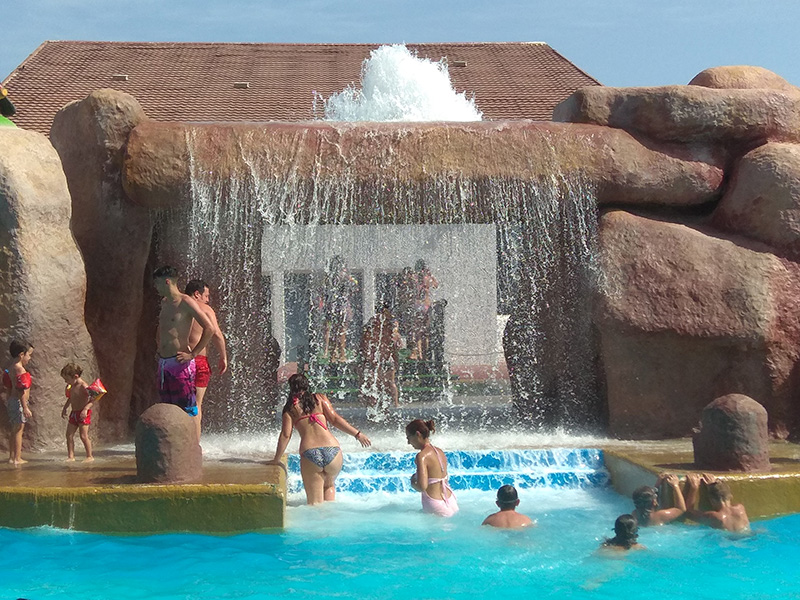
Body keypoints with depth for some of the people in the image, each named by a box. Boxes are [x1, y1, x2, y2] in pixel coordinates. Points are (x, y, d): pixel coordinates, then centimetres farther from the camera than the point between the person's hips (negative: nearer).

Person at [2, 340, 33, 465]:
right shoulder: (20, 369, -18)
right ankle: (17, 458, 0)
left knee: (13, 430, 15)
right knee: (18, 430, -4)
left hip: (11, 401, 10)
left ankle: (12, 456, 22)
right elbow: (21, 391, -22)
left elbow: (6, 388, 17)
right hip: (18, 402, -10)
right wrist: (25, 407, -22)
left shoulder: (10, 368, 11)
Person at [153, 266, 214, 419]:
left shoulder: (185, 302, -10)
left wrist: (192, 354, -16)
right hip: (163, 363, 8)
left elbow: (209, 328, -17)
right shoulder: (164, 303, 14)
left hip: (179, 363, -8)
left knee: (187, 410, -7)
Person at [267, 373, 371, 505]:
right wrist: (357, 434, 7)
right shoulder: (320, 398, 12)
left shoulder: (290, 408, 11)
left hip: (309, 454, -1)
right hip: (332, 451, 1)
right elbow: (335, 419, 2)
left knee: (315, 502, 10)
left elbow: (285, 435, 5)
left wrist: (276, 459, 14)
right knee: (329, 485, 30)